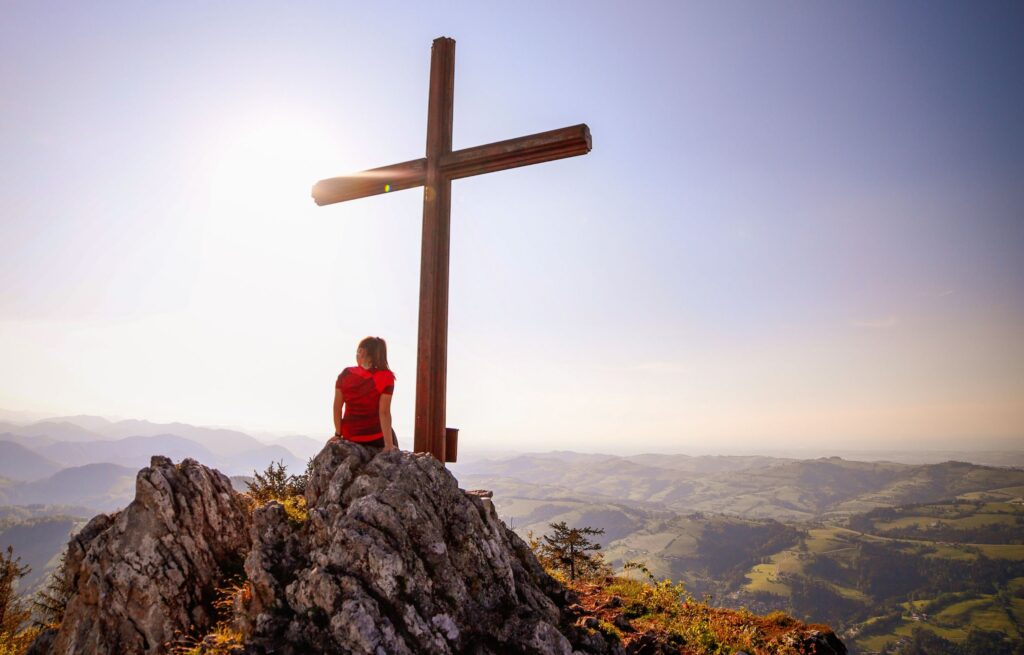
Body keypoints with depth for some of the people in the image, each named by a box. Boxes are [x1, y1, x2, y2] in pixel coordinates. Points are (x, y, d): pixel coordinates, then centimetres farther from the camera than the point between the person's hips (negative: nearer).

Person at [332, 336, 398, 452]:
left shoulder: (345, 374, -6)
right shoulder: (385, 377, -16)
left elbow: (337, 408, -2)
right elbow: (384, 412, -20)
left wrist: (338, 434, 8)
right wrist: (389, 445, -19)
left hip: (350, 437, 3)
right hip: (377, 437, -3)